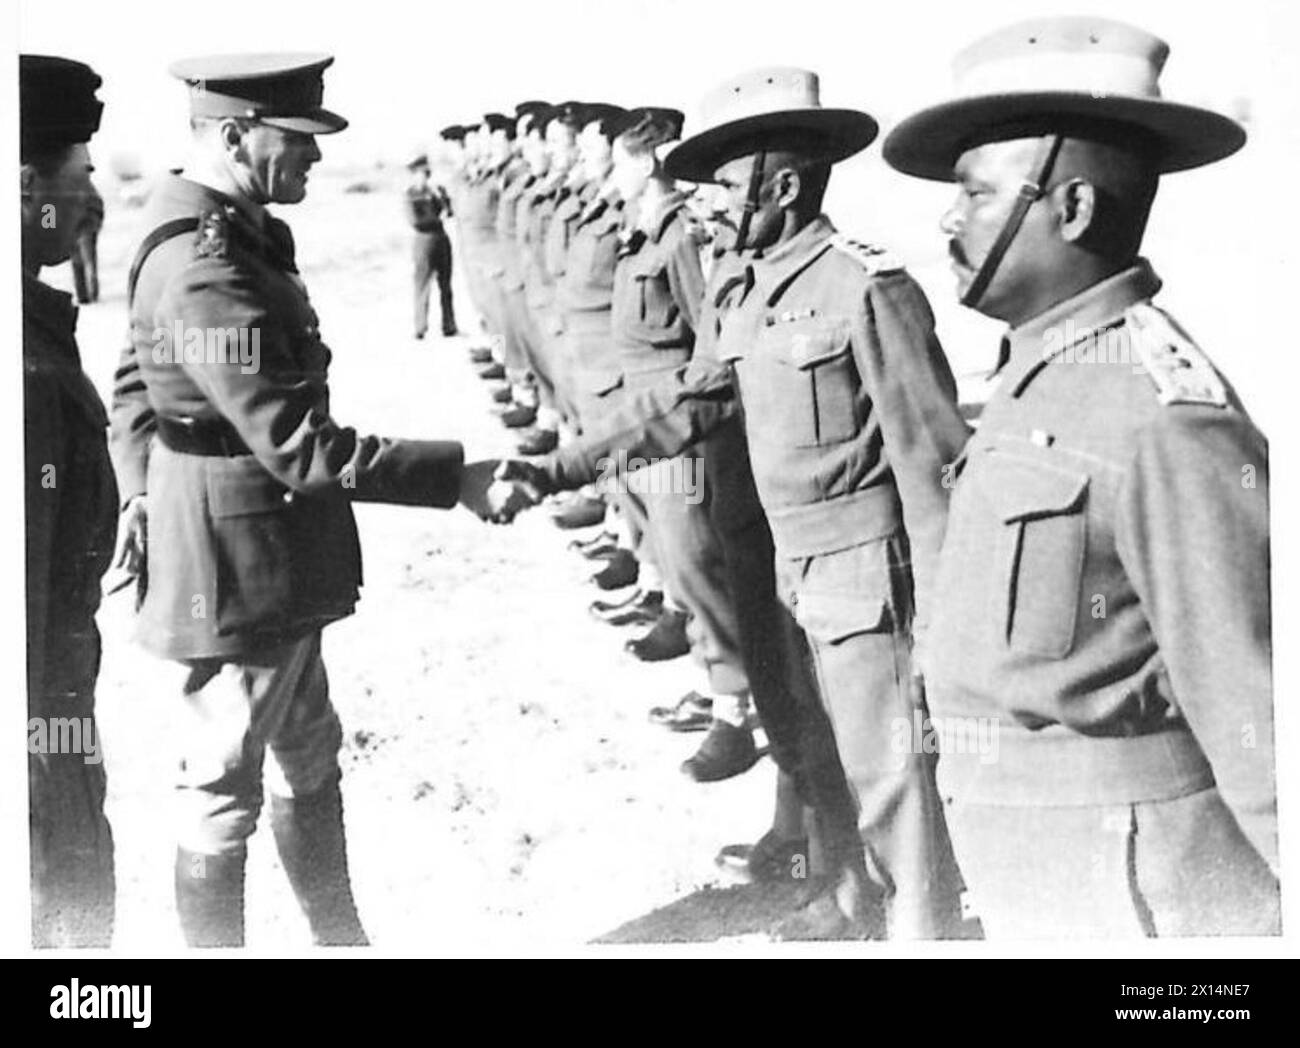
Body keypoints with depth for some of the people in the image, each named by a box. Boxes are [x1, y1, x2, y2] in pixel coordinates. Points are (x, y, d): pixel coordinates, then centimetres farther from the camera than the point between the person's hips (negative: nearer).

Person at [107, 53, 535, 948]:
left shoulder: (235, 235, 6)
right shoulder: (207, 274, -26)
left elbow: (135, 381, 17)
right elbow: (297, 446, -28)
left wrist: (142, 490, 18)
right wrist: (456, 478, -25)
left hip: (279, 570, 10)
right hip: (235, 577, -10)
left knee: (310, 760, 22)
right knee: (222, 791, 6)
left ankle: (341, 934, 37)